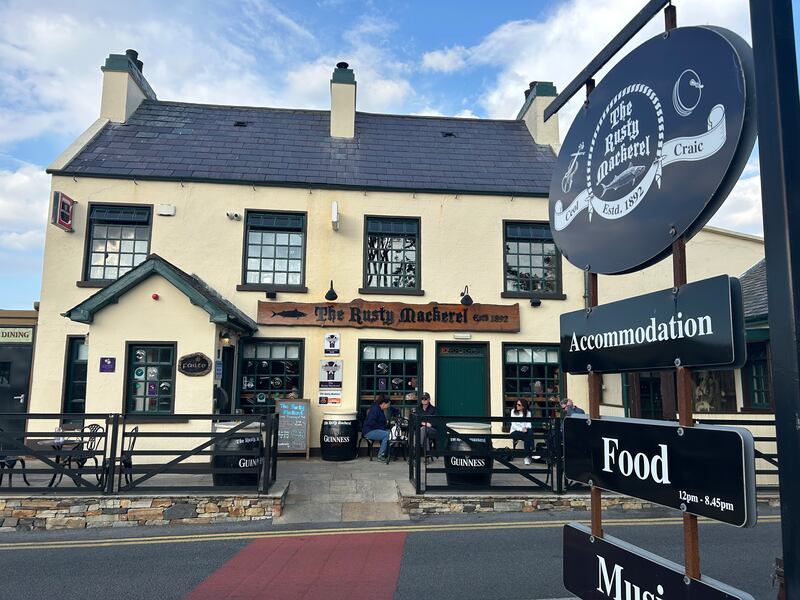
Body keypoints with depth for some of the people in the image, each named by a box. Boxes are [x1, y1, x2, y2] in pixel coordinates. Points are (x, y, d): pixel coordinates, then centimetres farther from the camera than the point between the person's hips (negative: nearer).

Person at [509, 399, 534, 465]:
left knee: (530, 431, -33)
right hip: (515, 432, -2)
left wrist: (526, 428, -23)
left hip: (525, 431, 3)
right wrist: (521, 429, -23)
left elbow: (529, 423, 0)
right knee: (527, 437, -32)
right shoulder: (513, 411, 0)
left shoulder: (528, 412, 7)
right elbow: (513, 424, -7)